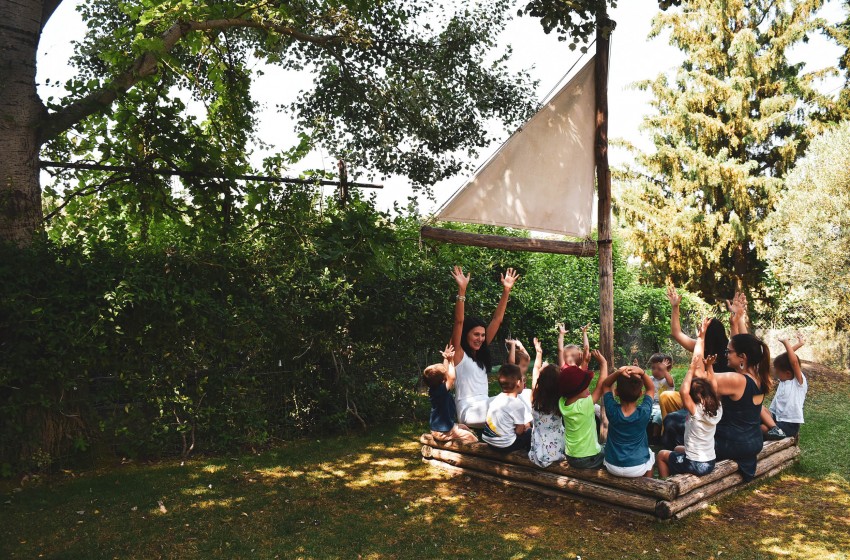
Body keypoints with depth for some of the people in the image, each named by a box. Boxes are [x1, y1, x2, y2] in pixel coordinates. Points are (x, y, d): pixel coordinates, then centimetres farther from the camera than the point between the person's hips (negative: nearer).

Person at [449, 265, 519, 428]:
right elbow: (459, 321, -19)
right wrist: (462, 290, -28)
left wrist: (506, 290, 3)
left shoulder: (481, 351, 12)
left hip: (483, 407, 8)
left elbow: (497, 320, 8)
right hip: (469, 413, -8)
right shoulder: (458, 354, -5)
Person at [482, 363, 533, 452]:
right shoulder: (518, 404, -18)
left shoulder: (498, 398, 5)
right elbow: (519, 431, -12)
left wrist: (524, 425, 10)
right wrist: (525, 426, 8)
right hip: (505, 446, -8)